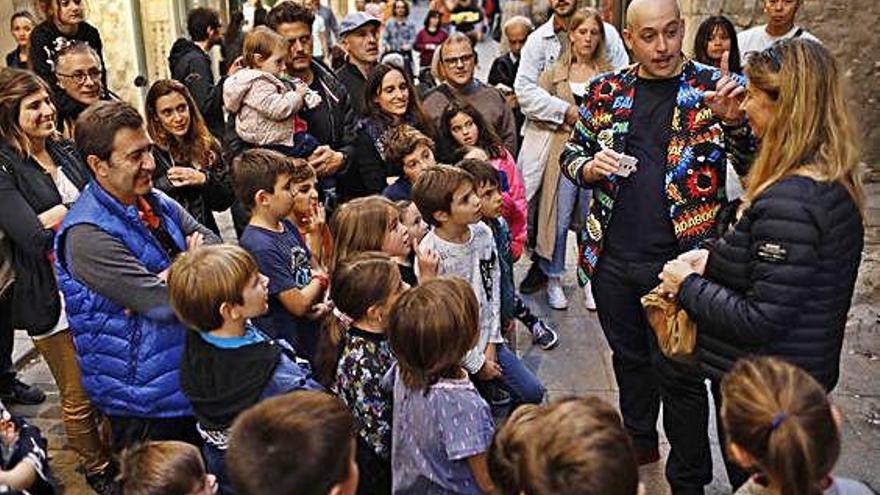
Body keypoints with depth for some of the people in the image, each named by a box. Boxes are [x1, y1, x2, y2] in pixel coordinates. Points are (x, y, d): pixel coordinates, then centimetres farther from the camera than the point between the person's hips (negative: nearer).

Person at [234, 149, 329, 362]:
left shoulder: (287, 226, 4)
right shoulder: (259, 246, -24)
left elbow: (316, 269, 12)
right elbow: (298, 304, -22)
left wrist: (324, 303, -8)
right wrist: (320, 280, -2)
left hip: (312, 334, 8)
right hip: (288, 345, -8)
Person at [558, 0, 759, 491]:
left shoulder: (717, 87, -6)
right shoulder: (606, 90, 4)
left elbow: (757, 169, -8)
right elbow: (571, 153, 13)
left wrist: (735, 123, -27)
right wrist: (588, 167, -10)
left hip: (678, 262, -4)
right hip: (612, 257, 4)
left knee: (679, 374, 8)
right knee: (629, 357, 23)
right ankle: (639, 440, 47)